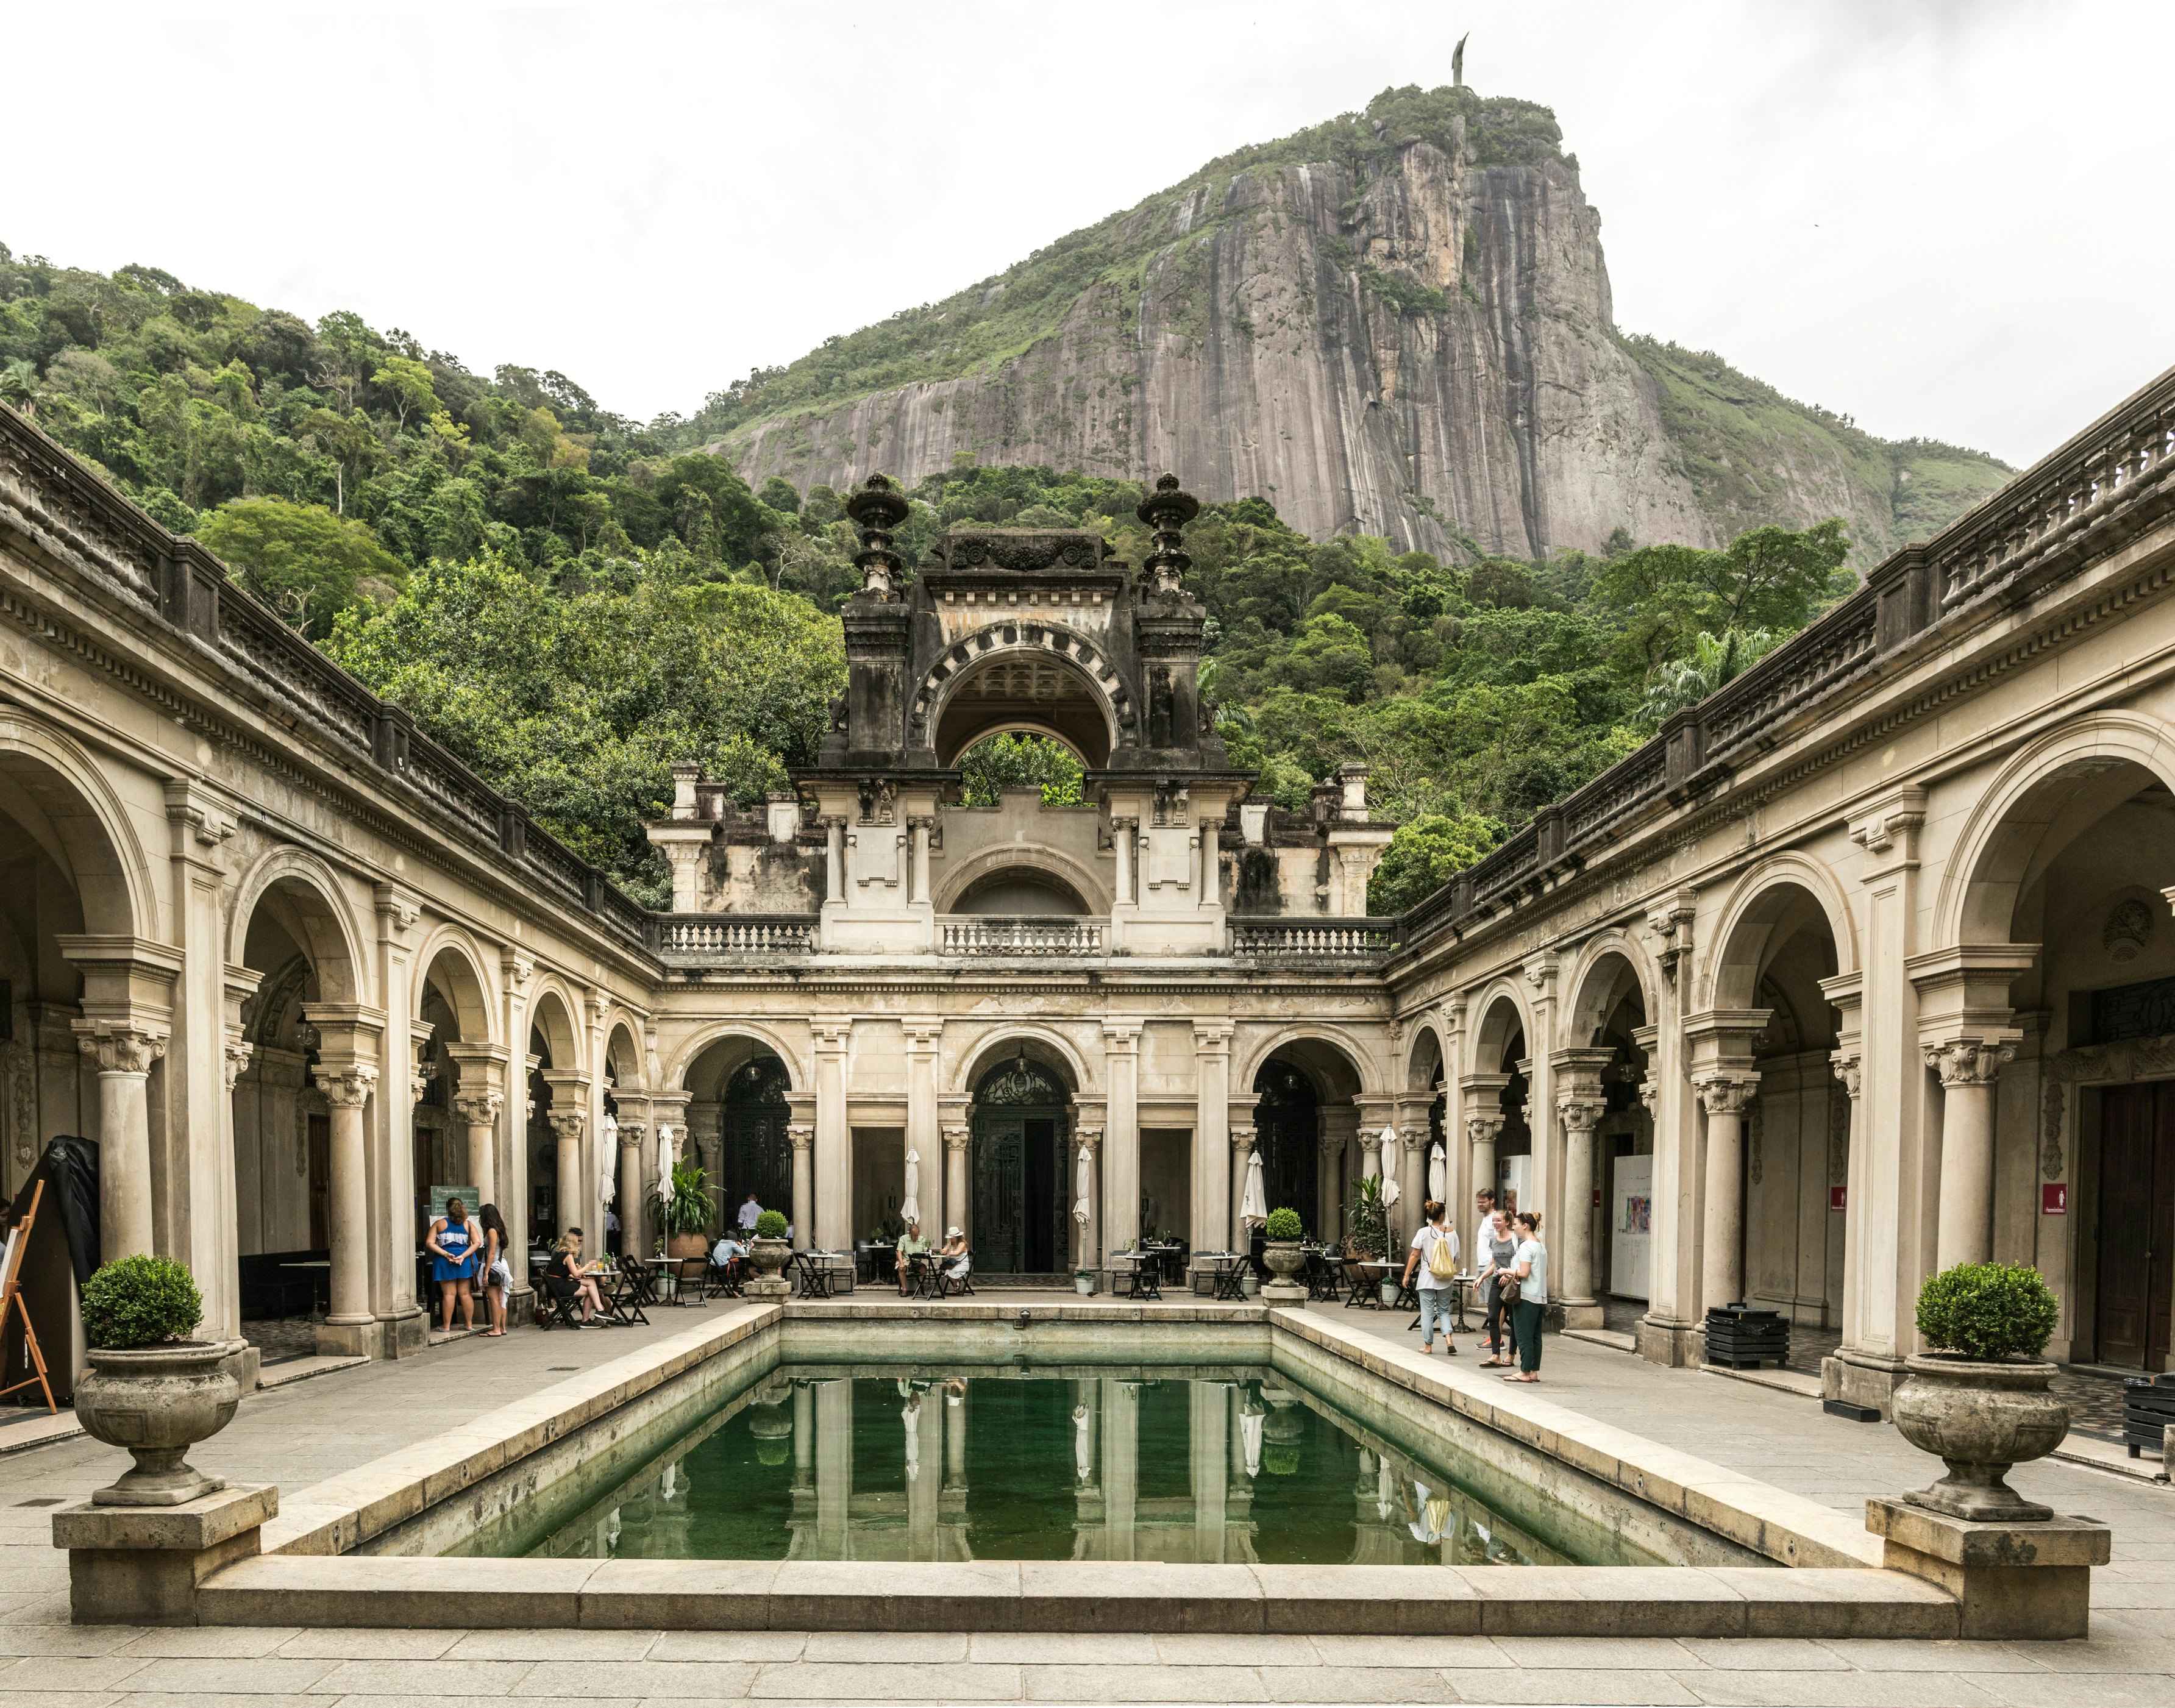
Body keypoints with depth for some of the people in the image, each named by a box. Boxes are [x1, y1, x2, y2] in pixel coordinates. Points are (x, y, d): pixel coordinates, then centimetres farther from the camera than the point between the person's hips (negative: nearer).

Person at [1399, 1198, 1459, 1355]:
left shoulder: (1424, 1232, -8)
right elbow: (1455, 1257, 4)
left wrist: (1407, 1275, 1)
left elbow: (1414, 1255, -6)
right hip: (1446, 1280, 2)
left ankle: (1428, 1345, 10)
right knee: (1444, 1310, 14)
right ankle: (1449, 1340, -5)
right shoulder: (1452, 1233, -2)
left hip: (1427, 1278, -2)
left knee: (1427, 1311, 7)